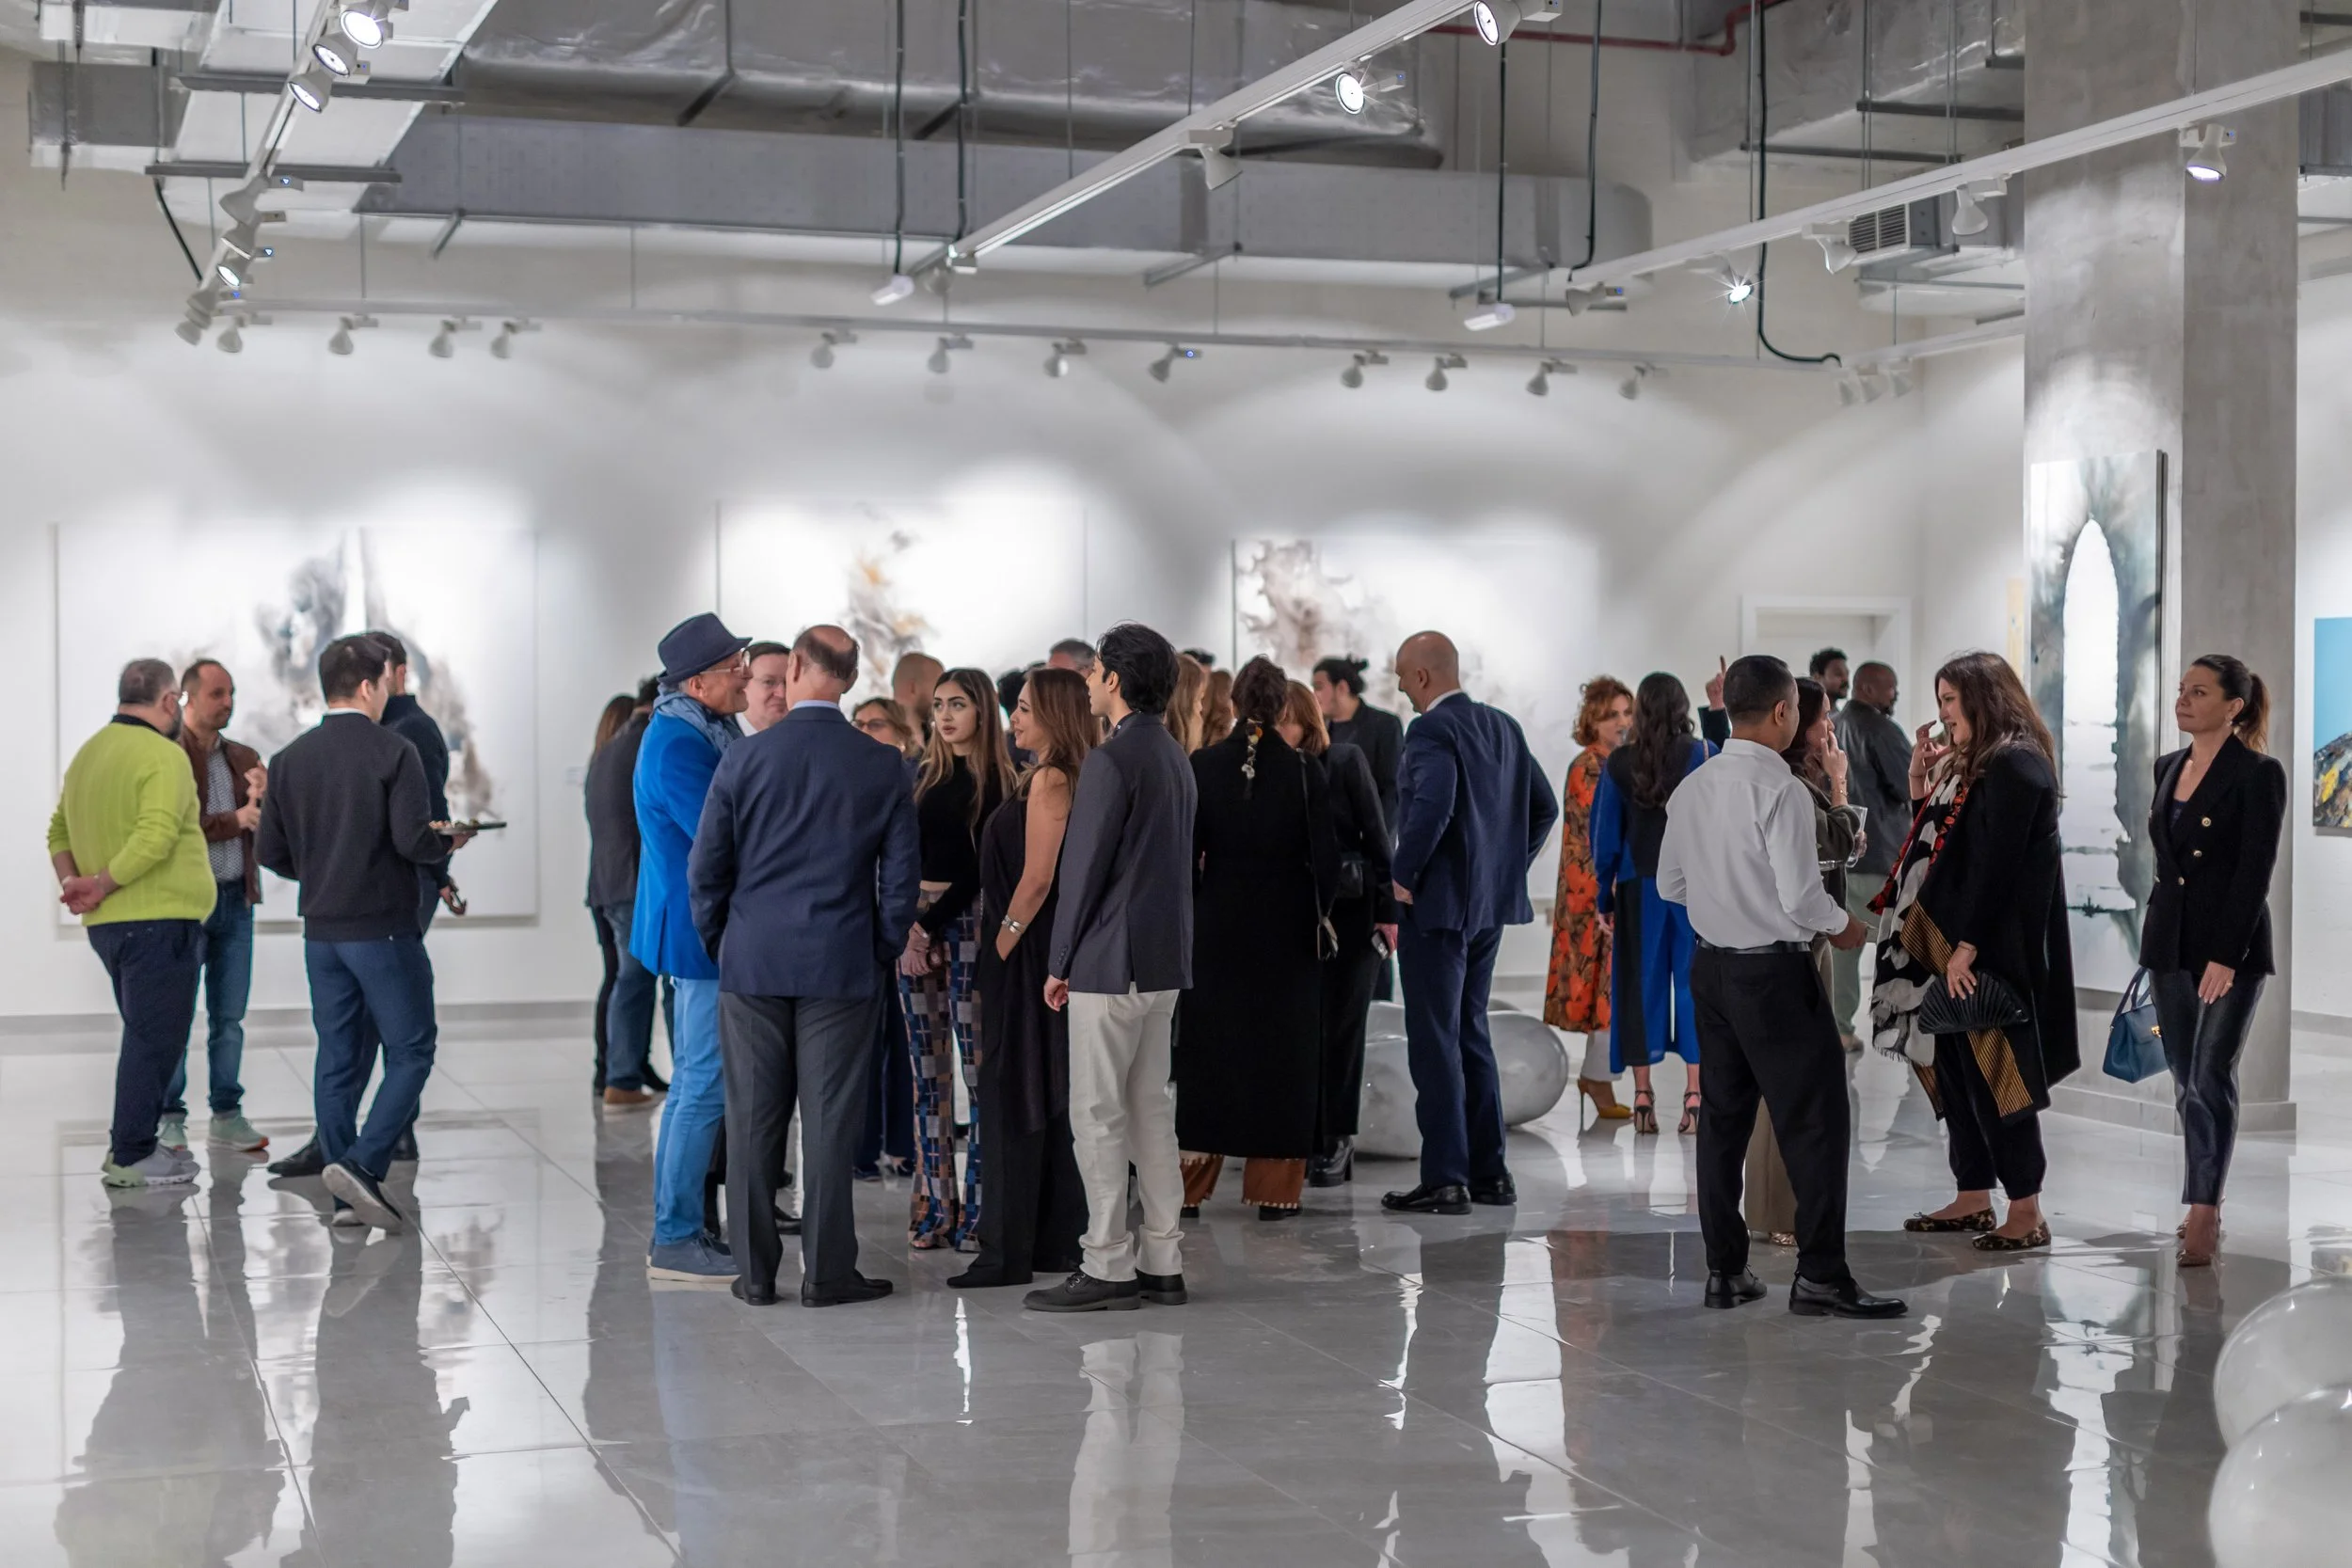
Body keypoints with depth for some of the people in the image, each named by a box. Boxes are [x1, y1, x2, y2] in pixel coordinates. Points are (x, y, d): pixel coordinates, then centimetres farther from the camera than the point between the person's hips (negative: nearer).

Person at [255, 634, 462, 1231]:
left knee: (338, 1059, 10)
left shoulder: (290, 759, 5)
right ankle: (362, 1165, -13)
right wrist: (447, 840, 2)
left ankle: (348, 1197, 11)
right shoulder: (393, 752, -11)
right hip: (384, 929, -6)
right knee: (410, 1052, 3)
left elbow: (270, 852, 6)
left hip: (321, 930, 6)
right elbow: (414, 841, -19)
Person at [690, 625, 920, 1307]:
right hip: (841, 968, 0)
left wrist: (720, 945, 14)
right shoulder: (883, 767, -3)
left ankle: (755, 1271, 10)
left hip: (753, 965, 0)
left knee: (754, 1121, 6)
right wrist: (880, 955, 13)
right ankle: (827, 1271, 7)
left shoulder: (744, 758, -4)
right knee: (830, 1123, 3)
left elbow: (706, 869, 0)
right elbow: (900, 879, 0)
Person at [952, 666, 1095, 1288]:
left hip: (1028, 957, -10)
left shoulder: (1050, 781, -15)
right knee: (1048, 1102, 12)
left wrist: (1002, 945, -14)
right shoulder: (1051, 778, 15)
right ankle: (1057, 1240, 18)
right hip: (1038, 955, 10)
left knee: (1015, 1102, -7)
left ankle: (1009, 1252, -4)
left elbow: (1037, 877, -20)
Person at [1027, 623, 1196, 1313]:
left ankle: (1108, 1267, -2)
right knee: (1149, 1107, 12)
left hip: (1111, 962, -9)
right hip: (1164, 959, 9)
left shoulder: (1111, 760, -15)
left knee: (1097, 1113, -4)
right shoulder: (1175, 757, 13)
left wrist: (1059, 963, -7)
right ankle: (1161, 1261, 15)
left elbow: (1084, 867, -15)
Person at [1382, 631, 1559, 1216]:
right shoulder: (1503, 726, 11)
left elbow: (1432, 806, -30)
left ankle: (1445, 1179, -3)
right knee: (1471, 1035, 16)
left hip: (1438, 905, -8)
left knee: (1435, 1042, -4)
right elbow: (1544, 807, 16)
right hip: (1488, 906, 9)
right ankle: (1489, 1172, 19)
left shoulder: (1433, 730, -15)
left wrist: (1401, 877, -17)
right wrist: (1506, 869, 17)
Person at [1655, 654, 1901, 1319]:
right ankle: (1820, 1277, 0)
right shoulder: (1780, 789, -17)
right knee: (1815, 1121, 0)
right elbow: (1801, 895, -21)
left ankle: (1724, 1270, 17)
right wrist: (1843, 926, -2)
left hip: (1712, 964, 8)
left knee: (1723, 1117, 12)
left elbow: (1670, 883, 13)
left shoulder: (1692, 788, 5)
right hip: (1775, 972, -8)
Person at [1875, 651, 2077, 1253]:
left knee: (1991, 1070, -6)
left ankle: (2027, 1213, 2)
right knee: (1952, 1066, 11)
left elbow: (1997, 863, -20)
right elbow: (1939, 842, 18)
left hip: (1997, 948, -9)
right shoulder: (1973, 764, 15)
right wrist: (1921, 782, 7)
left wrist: (1966, 947, -22)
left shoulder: (2016, 765, -14)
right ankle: (1973, 1198, 20)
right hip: (1953, 939, 9)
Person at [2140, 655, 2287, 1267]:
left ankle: (2202, 1216, -7)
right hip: (2170, 941, 7)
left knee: (2210, 1077, -8)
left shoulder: (2258, 774, -10)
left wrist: (2225, 956, -20)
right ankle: (2207, 1205, 17)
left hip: (2232, 946, -7)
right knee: (2187, 1080, 8)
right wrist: (2158, 934, 15)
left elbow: (2255, 871, -15)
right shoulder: (2167, 768, 10)